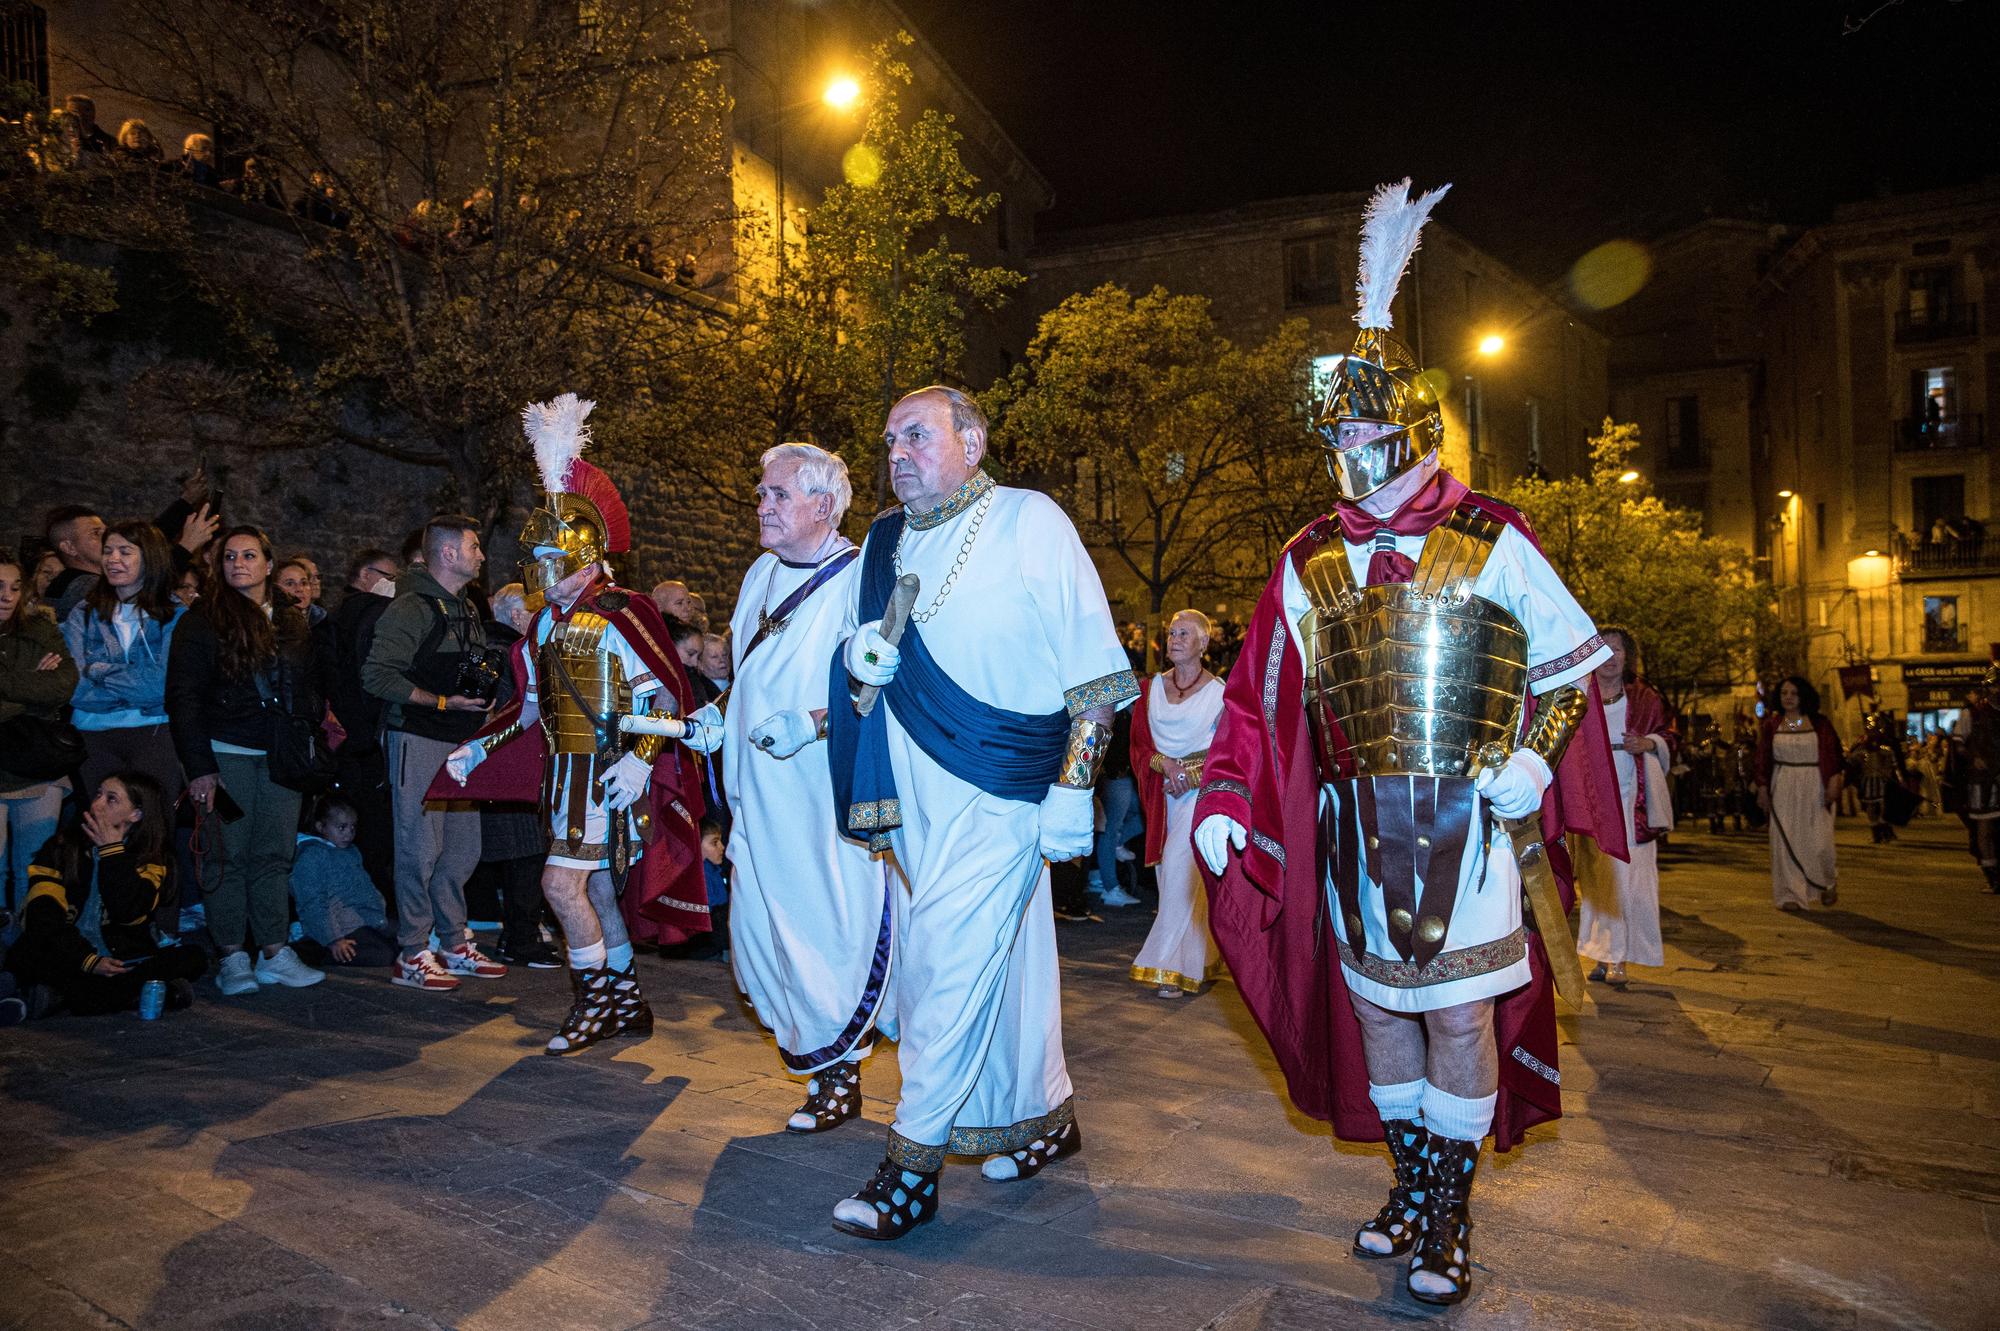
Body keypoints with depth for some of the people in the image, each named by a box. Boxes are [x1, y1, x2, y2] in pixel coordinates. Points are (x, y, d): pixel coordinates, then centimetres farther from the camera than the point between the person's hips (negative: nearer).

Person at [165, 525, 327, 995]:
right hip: (227, 754, -3)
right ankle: (232, 957, 7)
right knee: (227, 856, 0)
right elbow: (183, 697, -6)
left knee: (275, 857, 4)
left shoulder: (293, 622, 13)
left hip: (282, 758, 4)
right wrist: (199, 766, -12)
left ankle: (274, 953, 9)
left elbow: (315, 687, 17)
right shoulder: (203, 621, -1)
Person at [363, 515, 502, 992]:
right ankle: (413, 956, 6)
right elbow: (377, 674, -19)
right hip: (420, 742, -9)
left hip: (463, 742, 9)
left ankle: (455, 946, 22)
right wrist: (443, 702, -19)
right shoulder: (413, 608, -12)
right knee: (420, 849, -3)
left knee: (463, 848, 12)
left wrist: (485, 694, 9)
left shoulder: (467, 609, 16)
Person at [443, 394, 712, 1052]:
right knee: (599, 889, 13)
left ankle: (596, 1001, 7)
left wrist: (640, 758, -27)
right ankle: (628, 1003, 26)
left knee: (562, 881, -12)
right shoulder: (545, 625, 12)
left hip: (608, 776, -8)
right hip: (564, 776, 8)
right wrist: (478, 749, 13)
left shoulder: (618, 616, -13)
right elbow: (532, 709, 19)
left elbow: (666, 697, -16)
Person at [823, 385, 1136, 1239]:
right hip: (915, 795, 6)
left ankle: (913, 1167, 3)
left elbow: (1095, 672, -8)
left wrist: (1073, 790, -13)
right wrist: (857, 657, -2)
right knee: (1003, 954, 14)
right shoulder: (885, 542, 13)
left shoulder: (1029, 522, -5)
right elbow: (855, 661, 23)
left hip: (998, 792, -6)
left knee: (950, 954, -9)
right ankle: (1047, 1117, 32)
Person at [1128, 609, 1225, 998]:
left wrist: (1193, 771, -11)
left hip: (1201, 789, -5)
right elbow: (1140, 744, 9)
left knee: (1182, 870, -14)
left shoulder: (1218, 691, -2)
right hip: (1164, 792, 5)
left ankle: (1174, 965, -11)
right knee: (1173, 873, 7)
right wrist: (1163, 763, -10)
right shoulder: (1152, 688, 10)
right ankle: (1190, 958, 18)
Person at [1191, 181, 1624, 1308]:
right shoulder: (1310, 564, 7)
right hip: (1357, 829, 4)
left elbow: (1573, 655, 6)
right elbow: (1259, 695, 7)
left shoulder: (1492, 540, -1)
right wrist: (1224, 801, -3)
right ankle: (1415, 1186, 30)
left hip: (1466, 821, -3)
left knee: (1459, 1015, 2)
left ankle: (1448, 1217, 18)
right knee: (1379, 1011, 11)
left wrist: (1533, 757, -8)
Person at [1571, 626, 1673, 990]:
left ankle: (1619, 958, 3)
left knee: (1627, 877, -4)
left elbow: (1669, 735, 11)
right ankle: (1603, 955, 11)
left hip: (1631, 800, -1)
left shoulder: (1644, 697, 5)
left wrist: (1650, 744, -9)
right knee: (1596, 877, 3)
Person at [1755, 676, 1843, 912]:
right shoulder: (1771, 725, 5)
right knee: (1785, 841, -1)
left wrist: (1834, 782, -12)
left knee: (1818, 841, -2)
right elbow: (1763, 760, 5)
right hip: (1783, 788, 1)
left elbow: (1833, 755, 0)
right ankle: (1789, 895, 4)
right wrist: (1762, 789, 0)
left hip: (1814, 787, -1)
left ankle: (1828, 883, 27)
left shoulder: (1820, 724, 2)